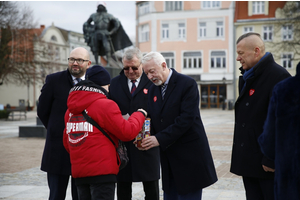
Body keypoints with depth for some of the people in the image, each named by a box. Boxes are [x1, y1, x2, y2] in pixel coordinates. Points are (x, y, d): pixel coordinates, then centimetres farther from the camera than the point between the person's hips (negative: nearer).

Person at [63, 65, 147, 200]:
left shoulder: (70, 109, 12)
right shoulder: (105, 105, -10)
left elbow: (67, 142, 17)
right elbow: (127, 132, -10)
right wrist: (140, 114, 6)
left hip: (78, 171, 7)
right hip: (102, 171, -7)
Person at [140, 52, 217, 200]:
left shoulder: (187, 84, -11)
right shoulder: (153, 90, 12)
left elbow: (186, 118, -20)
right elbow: (153, 120, 13)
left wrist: (160, 139, -22)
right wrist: (145, 139, -8)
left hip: (188, 155, -6)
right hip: (168, 157, 6)